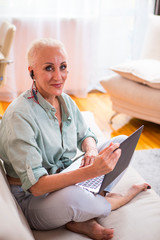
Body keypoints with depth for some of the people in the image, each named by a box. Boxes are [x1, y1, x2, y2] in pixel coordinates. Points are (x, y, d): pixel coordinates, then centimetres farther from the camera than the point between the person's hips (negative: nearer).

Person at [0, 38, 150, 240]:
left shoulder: (65, 101, 0)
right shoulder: (18, 116, -25)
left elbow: (85, 136, 13)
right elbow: (36, 185, -29)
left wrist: (91, 151, -13)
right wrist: (91, 171, -41)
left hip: (70, 180, 8)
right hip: (32, 199, -7)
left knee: (121, 141, 3)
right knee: (71, 196, -41)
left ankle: (84, 220, -9)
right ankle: (122, 198, -3)